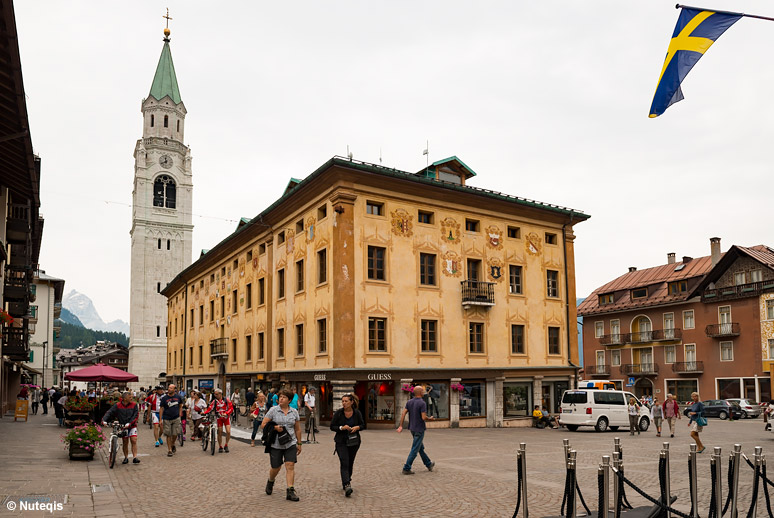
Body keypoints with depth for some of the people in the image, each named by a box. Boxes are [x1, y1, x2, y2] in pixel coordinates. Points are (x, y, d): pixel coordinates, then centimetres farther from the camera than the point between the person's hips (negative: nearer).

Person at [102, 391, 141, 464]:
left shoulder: (134, 405, -4)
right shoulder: (117, 405, -4)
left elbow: (136, 415, -9)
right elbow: (109, 413, -10)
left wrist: (129, 423, -20)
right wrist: (104, 420, -27)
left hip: (132, 426, 0)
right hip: (122, 426, 0)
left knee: (134, 440, -11)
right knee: (125, 442, 4)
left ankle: (135, 458, -9)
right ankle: (126, 458, 18)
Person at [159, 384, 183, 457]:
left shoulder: (178, 397, 1)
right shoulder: (164, 398, -6)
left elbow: (180, 405, 18)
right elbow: (161, 409, -3)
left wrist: (179, 413, 13)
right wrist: (160, 420, -6)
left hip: (176, 418, 2)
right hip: (167, 419, -2)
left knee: (175, 434, 3)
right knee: (168, 435, 0)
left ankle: (173, 445, 31)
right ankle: (169, 450, 10)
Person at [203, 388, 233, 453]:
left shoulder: (226, 400, -6)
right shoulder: (214, 401, -1)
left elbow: (231, 408, -8)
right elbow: (210, 408, -7)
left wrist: (226, 413, -23)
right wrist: (204, 412, -24)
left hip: (226, 417, -1)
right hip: (219, 418, 1)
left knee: (228, 432, -12)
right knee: (220, 433, 3)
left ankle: (226, 445, 8)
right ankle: (220, 447, 18)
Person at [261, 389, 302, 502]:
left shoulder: (294, 412, 6)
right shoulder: (273, 410, -2)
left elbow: (297, 429, 14)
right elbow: (263, 425, -3)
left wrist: (299, 443, 14)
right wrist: (275, 428, -18)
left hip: (290, 443, 2)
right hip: (276, 444, -1)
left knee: (290, 466, -9)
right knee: (276, 467, 7)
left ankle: (290, 491, -7)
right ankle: (270, 482, 39)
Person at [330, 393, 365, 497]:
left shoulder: (357, 413, -2)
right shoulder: (338, 413, -7)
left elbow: (363, 425, 8)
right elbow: (332, 427, -3)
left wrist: (357, 427, -13)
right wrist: (341, 428, -20)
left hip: (354, 441, 3)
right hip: (341, 442, -3)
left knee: (350, 463, 12)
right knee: (344, 463, -15)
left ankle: (347, 481, 33)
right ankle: (347, 485, -24)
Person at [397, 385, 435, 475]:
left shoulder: (409, 402, 3)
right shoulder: (422, 403, -17)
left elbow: (403, 413, -2)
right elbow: (424, 417, -22)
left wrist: (400, 426, -2)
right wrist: (430, 419, -2)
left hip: (412, 429, 8)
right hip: (419, 429, -8)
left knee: (421, 447, 19)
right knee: (415, 450, -3)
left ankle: (429, 464, 34)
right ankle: (406, 469, -3)